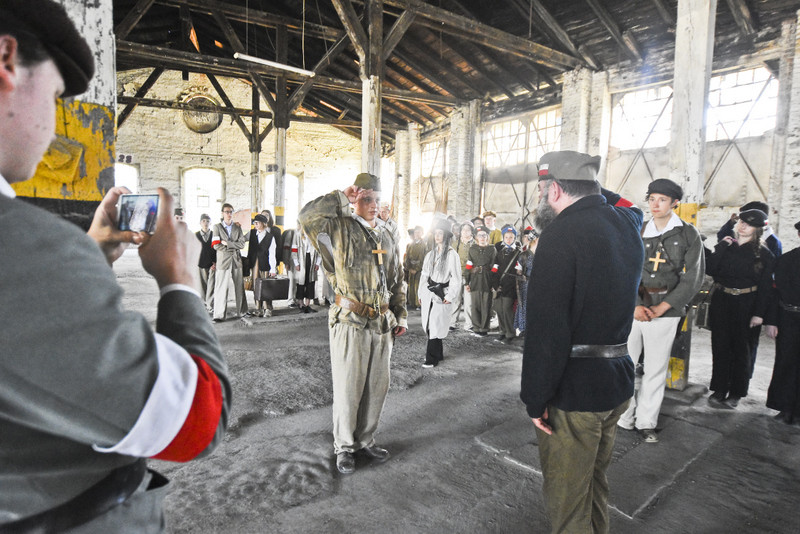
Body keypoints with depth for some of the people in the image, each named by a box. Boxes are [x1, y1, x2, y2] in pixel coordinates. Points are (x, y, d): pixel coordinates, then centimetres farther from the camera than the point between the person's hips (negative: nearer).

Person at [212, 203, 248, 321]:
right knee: (221, 288, -5)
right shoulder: (217, 227, 3)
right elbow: (216, 246, -7)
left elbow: (242, 244, 0)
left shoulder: (237, 227, 12)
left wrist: (227, 243, -9)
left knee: (240, 287, 9)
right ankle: (219, 315, 0)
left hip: (236, 260, 3)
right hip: (223, 261, -3)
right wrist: (233, 249, -6)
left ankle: (242, 311, 19)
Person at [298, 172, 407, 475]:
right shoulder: (339, 229, -3)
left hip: (382, 324, 6)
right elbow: (308, 216, -23)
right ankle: (344, 447, 23)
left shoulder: (387, 237, 16)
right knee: (348, 387, 3)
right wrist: (342, 198, -14)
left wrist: (400, 316, 16)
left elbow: (397, 281, 20)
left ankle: (365, 440, 32)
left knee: (377, 387, 13)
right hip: (350, 322, -5)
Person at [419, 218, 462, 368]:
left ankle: (432, 358, 4)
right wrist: (421, 293, 11)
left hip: (442, 295, -6)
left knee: (435, 326, -6)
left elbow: (456, 278, -8)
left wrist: (449, 297, -11)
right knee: (428, 325, 6)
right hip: (428, 293, 6)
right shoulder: (430, 254, 12)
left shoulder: (451, 255, -7)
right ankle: (437, 354, 21)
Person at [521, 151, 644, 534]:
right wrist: (588, 185, 23)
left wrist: (535, 398, -18)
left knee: (566, 499, 8)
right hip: (618, 379, 9)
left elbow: (546, 327, -25)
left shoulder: (561, 233, -20)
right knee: (594, 481, 26)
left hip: (573, 389, -8)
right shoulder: (625, 223, 4)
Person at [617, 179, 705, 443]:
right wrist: (634, 305, -12)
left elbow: (693, 278, -2)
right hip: (633, 308, 1)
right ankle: (624, 415, 18)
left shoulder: (689, 235, 2)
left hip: (665, 310, -1)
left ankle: (646, 421, 22)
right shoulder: (638, 233, 5)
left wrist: (661, 308, -10)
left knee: (656, 368, 7)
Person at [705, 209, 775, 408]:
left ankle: (736, 392, 20)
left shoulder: (764, 254, -1)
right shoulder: (725, 246, 6)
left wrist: (759, 313, -9)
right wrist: (722, 247, -10)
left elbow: (765, 287, -3)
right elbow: (709, 270, -8)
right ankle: (719, 389, 18)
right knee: (720, 346, 6)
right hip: (721, 303, 2)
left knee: (741, 349, 7)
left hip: (746, 306, -2)